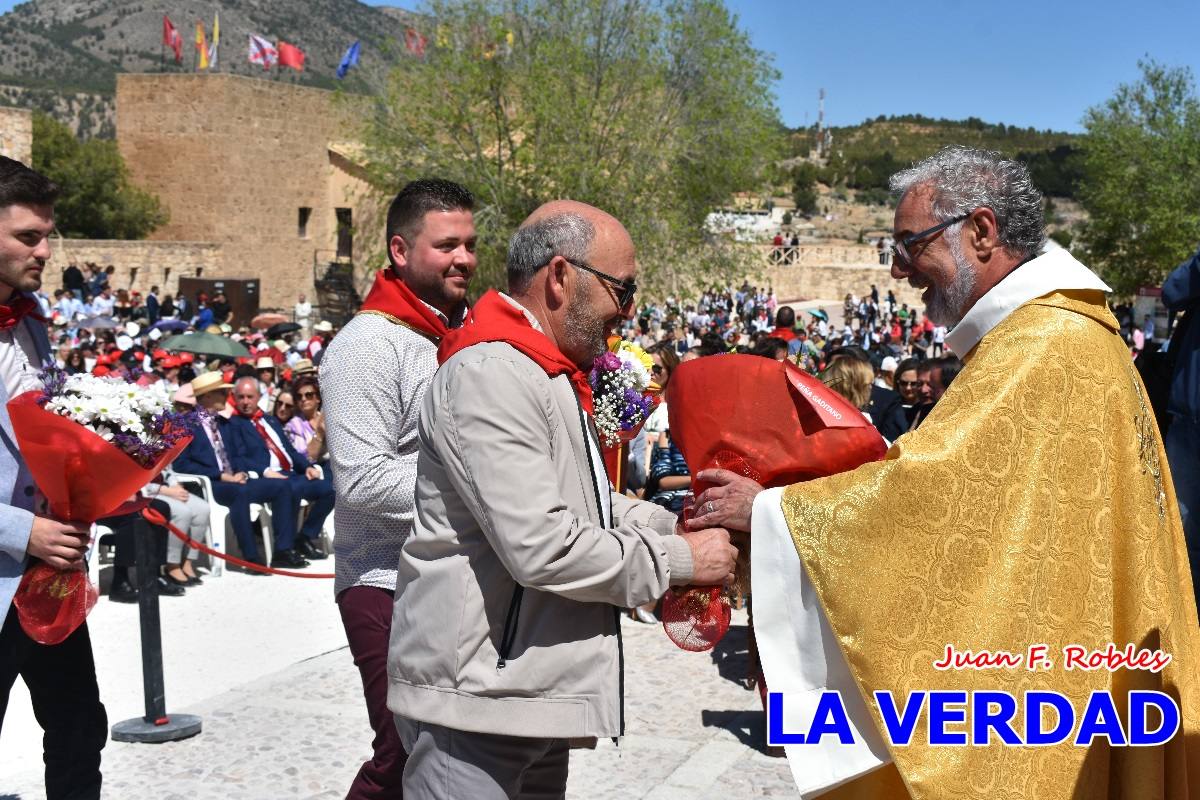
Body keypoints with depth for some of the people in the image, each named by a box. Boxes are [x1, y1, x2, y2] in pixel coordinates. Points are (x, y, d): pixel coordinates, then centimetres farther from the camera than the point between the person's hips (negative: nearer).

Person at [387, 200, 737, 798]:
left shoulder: (545, 376, 16)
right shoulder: (491, 374, -19)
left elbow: (585, 500, 24)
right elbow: (541, 547, -25)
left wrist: (681, 528, 8)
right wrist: (678, 559, -14)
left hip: (533, 698, 10)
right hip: (474, 703, -10)